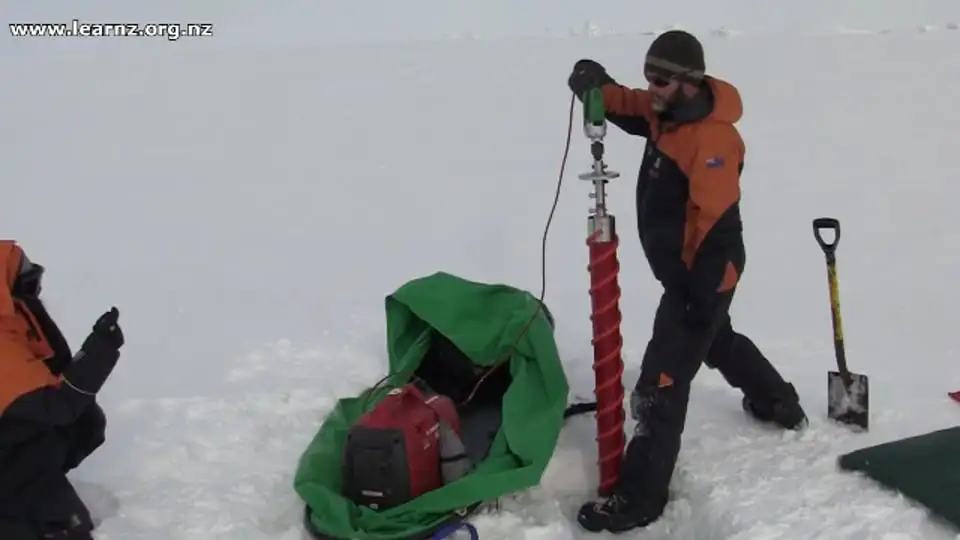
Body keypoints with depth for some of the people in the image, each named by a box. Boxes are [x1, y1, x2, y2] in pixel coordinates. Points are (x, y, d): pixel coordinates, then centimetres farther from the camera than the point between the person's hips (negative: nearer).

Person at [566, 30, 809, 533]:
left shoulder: (712, 139, -27)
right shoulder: (668, 112, 1)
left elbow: (717, 223, -29)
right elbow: (629, 109, 11)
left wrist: (703, 292, -29)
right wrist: (596, 86, -13)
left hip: (702, 276, -11)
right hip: (681, 268, 11)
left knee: (663, 379, -9)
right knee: (718, 341, 32)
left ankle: (640, 496, -2)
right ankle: (778, 403, 57)